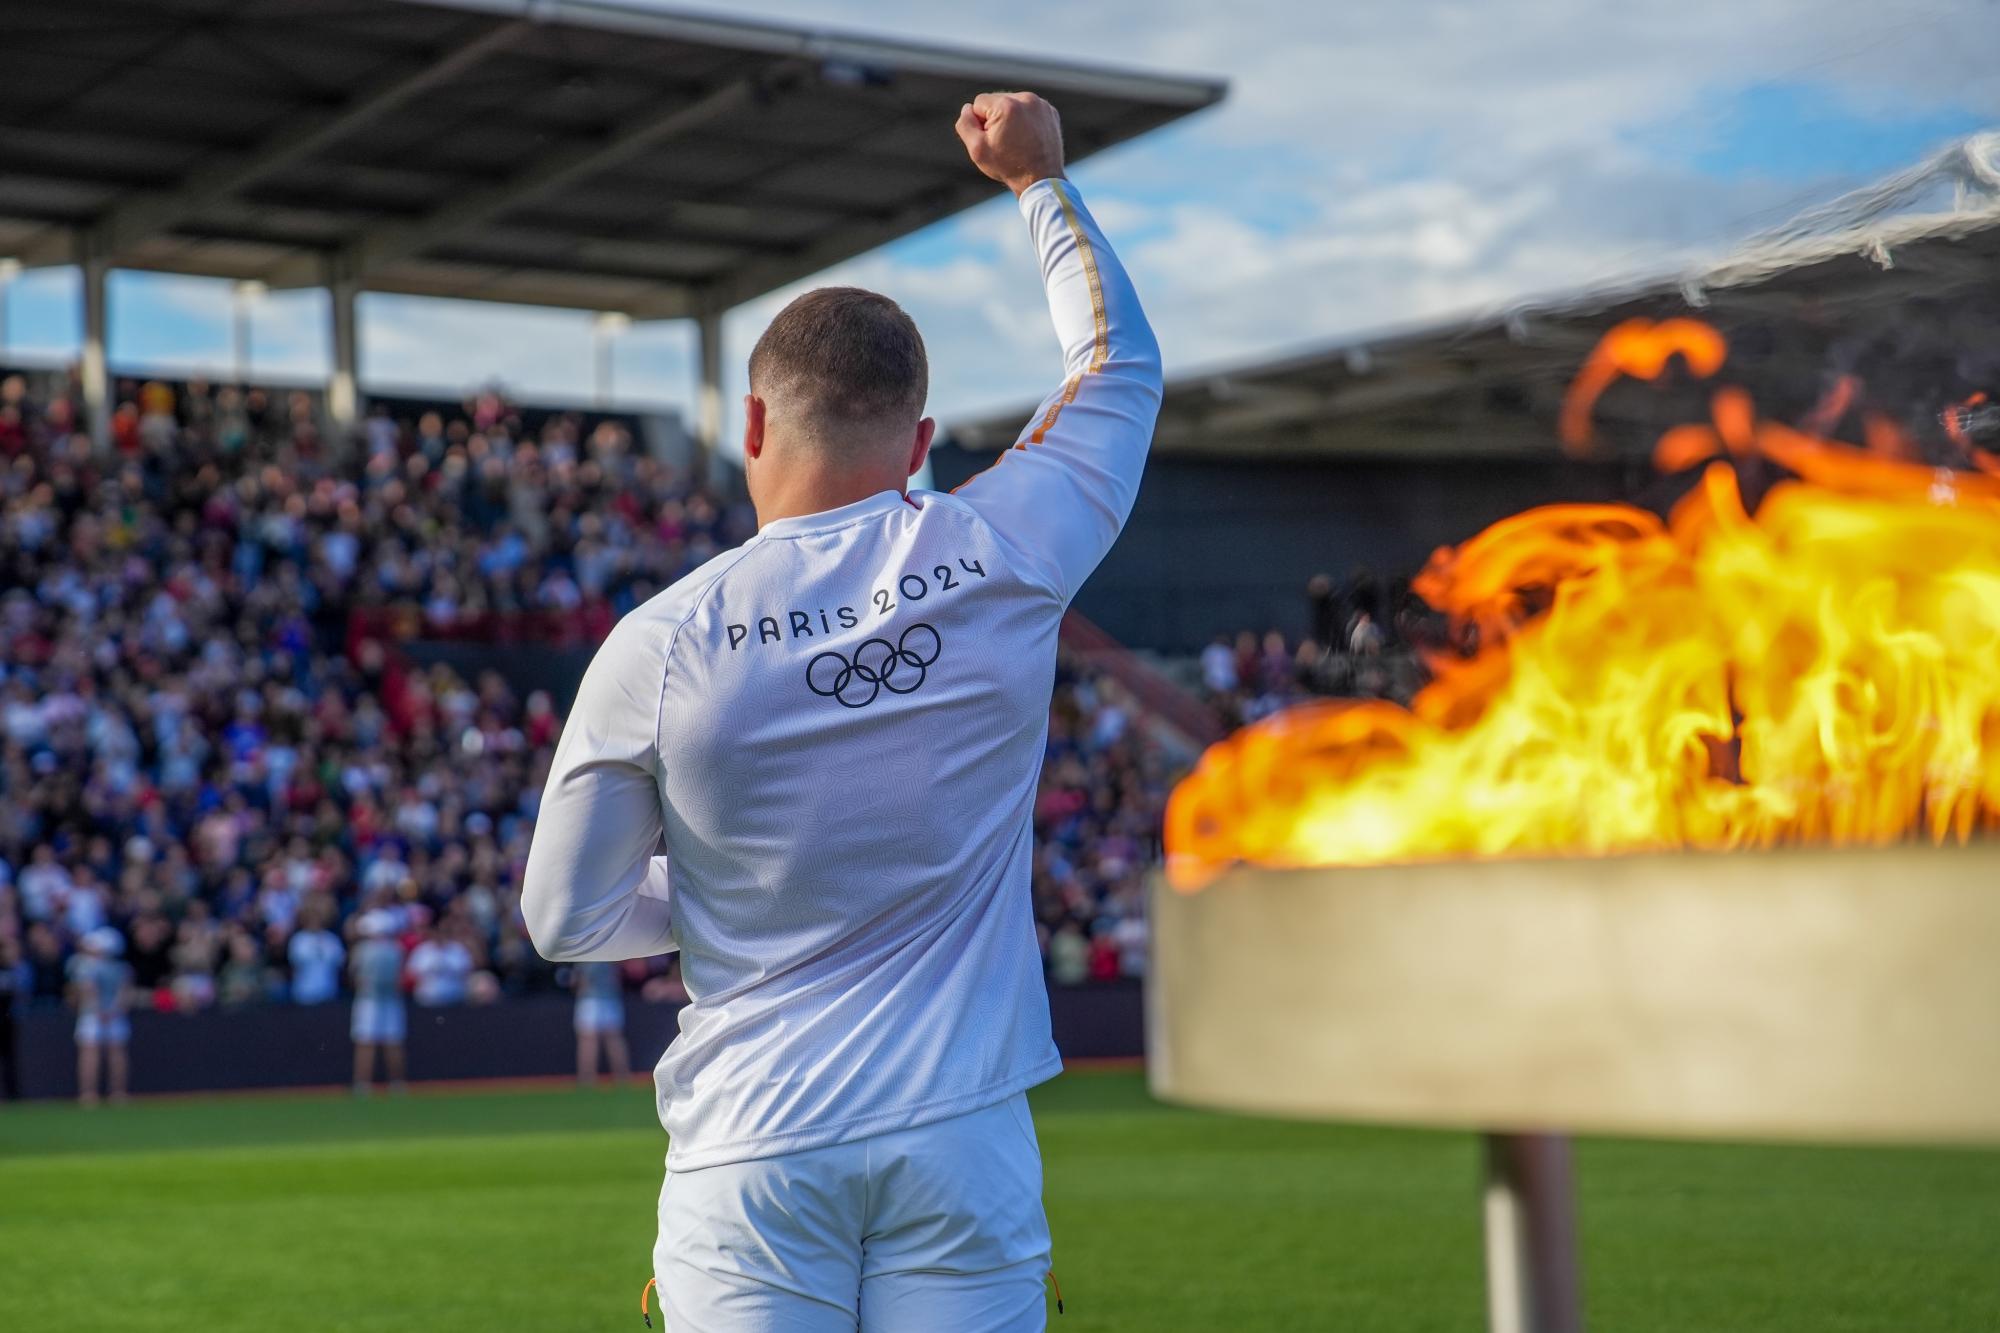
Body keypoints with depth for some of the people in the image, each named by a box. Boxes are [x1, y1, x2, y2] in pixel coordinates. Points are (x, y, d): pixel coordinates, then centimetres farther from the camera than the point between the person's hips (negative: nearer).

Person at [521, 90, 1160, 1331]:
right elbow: (1121, 361, 16)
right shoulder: (1004, 559, -4)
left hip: (754, 1148, -1)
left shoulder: (662, 643, -7)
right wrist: (1043, 179, 27)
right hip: (963, 1138, 1)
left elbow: (566, 917, 2)